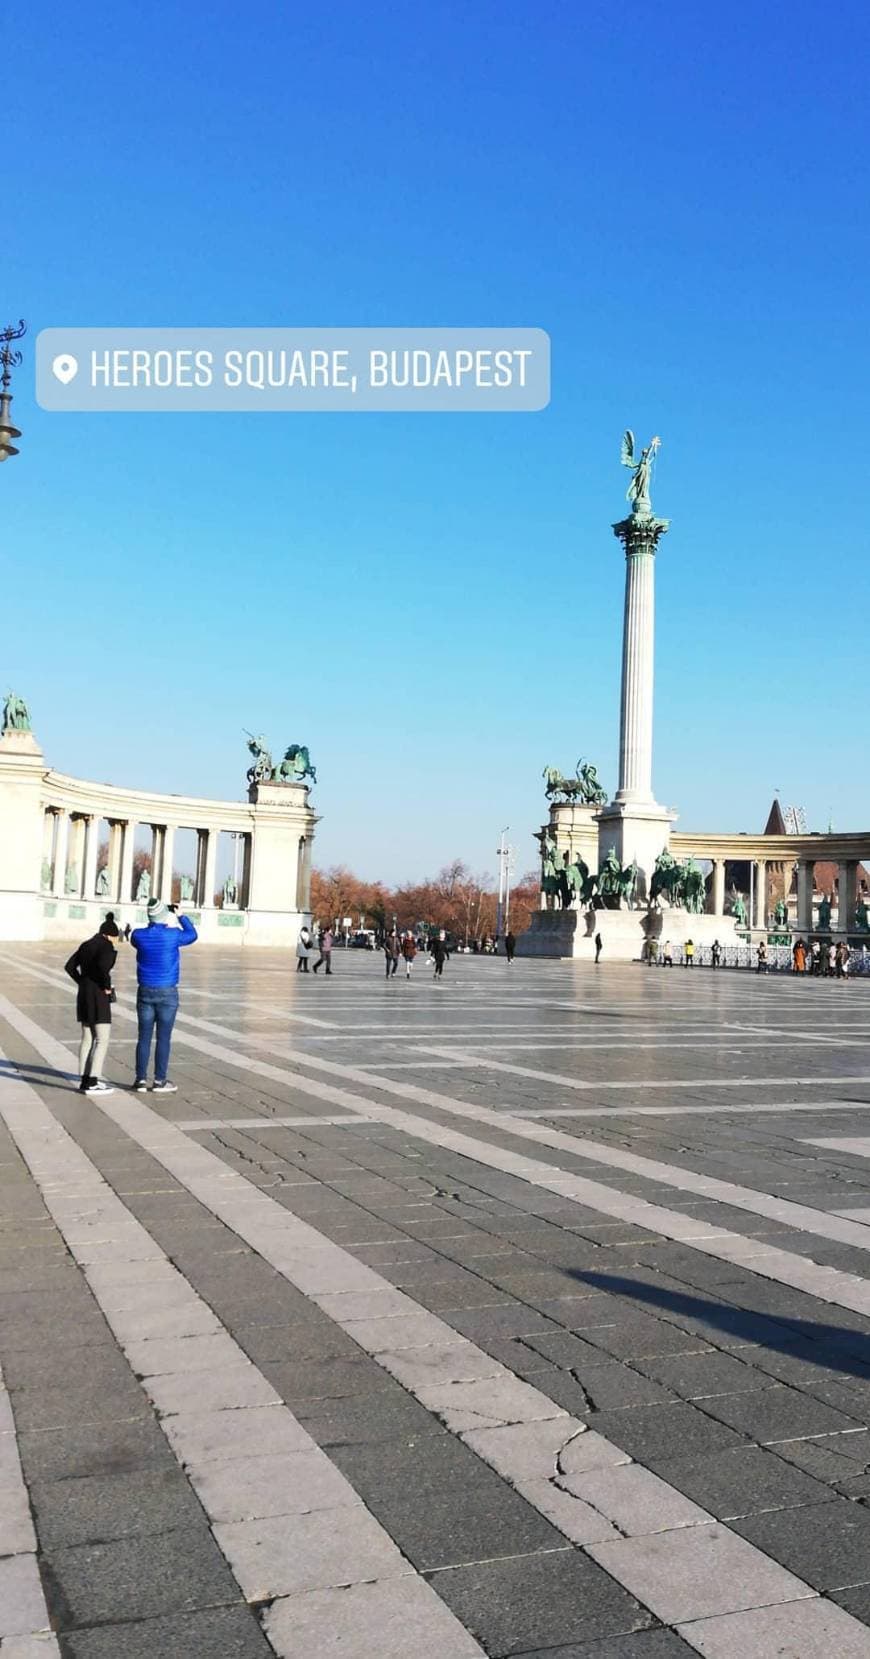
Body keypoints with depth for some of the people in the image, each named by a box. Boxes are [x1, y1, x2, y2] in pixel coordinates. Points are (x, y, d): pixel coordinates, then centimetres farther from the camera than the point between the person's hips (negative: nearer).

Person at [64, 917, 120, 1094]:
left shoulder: (86, 945, 13)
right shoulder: (106, 946, -11)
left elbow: (69, 967, 13)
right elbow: (103, 965, -28)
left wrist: (83, 983, 13)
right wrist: (106, 986, -15)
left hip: (84, 995, 8)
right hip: (98, 997, -8)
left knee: (87, 1038, 12)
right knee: (103, 1040, -3)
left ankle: (85, 1080, 14)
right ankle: (93, 1083, -7)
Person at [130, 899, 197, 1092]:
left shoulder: (139, 935, -5)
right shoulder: (173, 935, -12)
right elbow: (192, 935, 10)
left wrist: (155, 924, 26)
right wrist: (181, 916, 22)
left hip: (145, 993, 3)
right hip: (167, 993, -3)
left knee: (144, 1037, 9)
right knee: (163, 1038, 3)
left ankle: (141, 1079, 12)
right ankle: (160, 1081, 7)